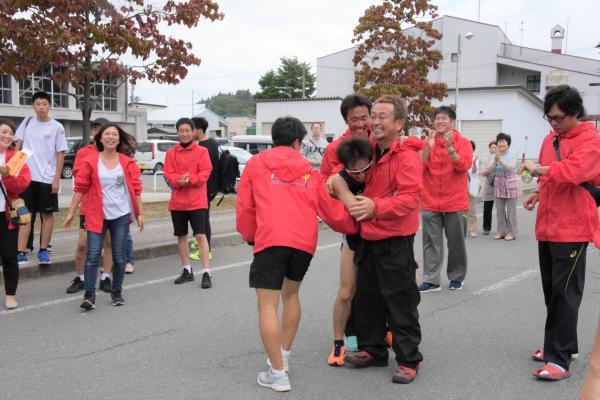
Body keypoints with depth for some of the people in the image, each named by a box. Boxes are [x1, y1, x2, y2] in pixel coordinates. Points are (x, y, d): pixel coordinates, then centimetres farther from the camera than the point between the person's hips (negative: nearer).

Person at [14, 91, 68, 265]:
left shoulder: (57, 127, -2)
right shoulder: (27, 122, 6)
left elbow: (60, 154, -4)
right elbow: (18, 144, 14)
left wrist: (57, 178, -9)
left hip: (47, 178, -2)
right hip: (26, 176, 2)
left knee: (47, 214, 5)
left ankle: (43, 251, 15)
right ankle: (21, 253, 0)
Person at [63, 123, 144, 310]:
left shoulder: (128, 162, 0)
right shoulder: (90, 161, -3)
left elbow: (136, 189, 4)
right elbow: (80, 188, -1)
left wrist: (140, 213, 3)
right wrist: (71, 213, -1)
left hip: (121, 215, 1)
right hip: (96, 215, -1)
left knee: (119, 256, 8)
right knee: (92, 255, -7)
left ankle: (117, 292, 22)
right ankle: (89, 294, 0)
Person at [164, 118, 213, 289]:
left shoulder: (202, 151, -1)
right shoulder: (171, 153, 6)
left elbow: (205, 173, -8)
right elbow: (168, 175, -1)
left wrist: (189, 179, -23)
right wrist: (179, 180, -21)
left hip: (197, 201, -4)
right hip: (177, 201, 4)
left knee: (200, 235, -9)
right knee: (181, 236, 12)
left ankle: (206, 273, -6)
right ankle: (187, 271, 26)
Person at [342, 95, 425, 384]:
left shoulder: (407, 156, -17)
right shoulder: (372, 152, 9)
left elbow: (410, 197, -27)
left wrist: (376, 206, -40)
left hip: (395, 242, -8)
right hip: (369, 238, 8)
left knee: (400, 302, 0)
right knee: (367, 298, 17)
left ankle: (409, 360, 12)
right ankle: (372, 350, 31)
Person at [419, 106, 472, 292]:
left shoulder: (463, 143, 0)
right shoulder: (427, 142, 6)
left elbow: (464, 166, -15)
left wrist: (449, 147, -25)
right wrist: (428, 147, -18)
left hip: (454, 202, -2)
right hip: (430, 202, 2)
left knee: (456, 241, 7)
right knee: (431, 242, 1)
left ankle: (456, 278, 20)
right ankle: (431, 280, 3)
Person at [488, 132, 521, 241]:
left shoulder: (512, 155, -6)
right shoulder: (496, 156, 5)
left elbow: (510, 168, -21)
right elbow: (490, 170, -3)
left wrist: (500, 159, -28)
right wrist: (495, 161, -19)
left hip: (510, 183, -4)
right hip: (499, 183, 5)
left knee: (511, 210, 1)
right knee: (499, 210, 9)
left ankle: (511, 233, 8)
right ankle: (500, 232, 18)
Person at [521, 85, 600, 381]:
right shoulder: (550, 139, 13)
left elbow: (572, 171, -27)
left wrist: (538, 168, -16)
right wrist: (539, 192, 10)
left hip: (571, 229, -8)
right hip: (547, 226, 8)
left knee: (564, 293, -6)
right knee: (551, 290, 13)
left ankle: (560, 359, -1)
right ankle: (563, 346, 27)